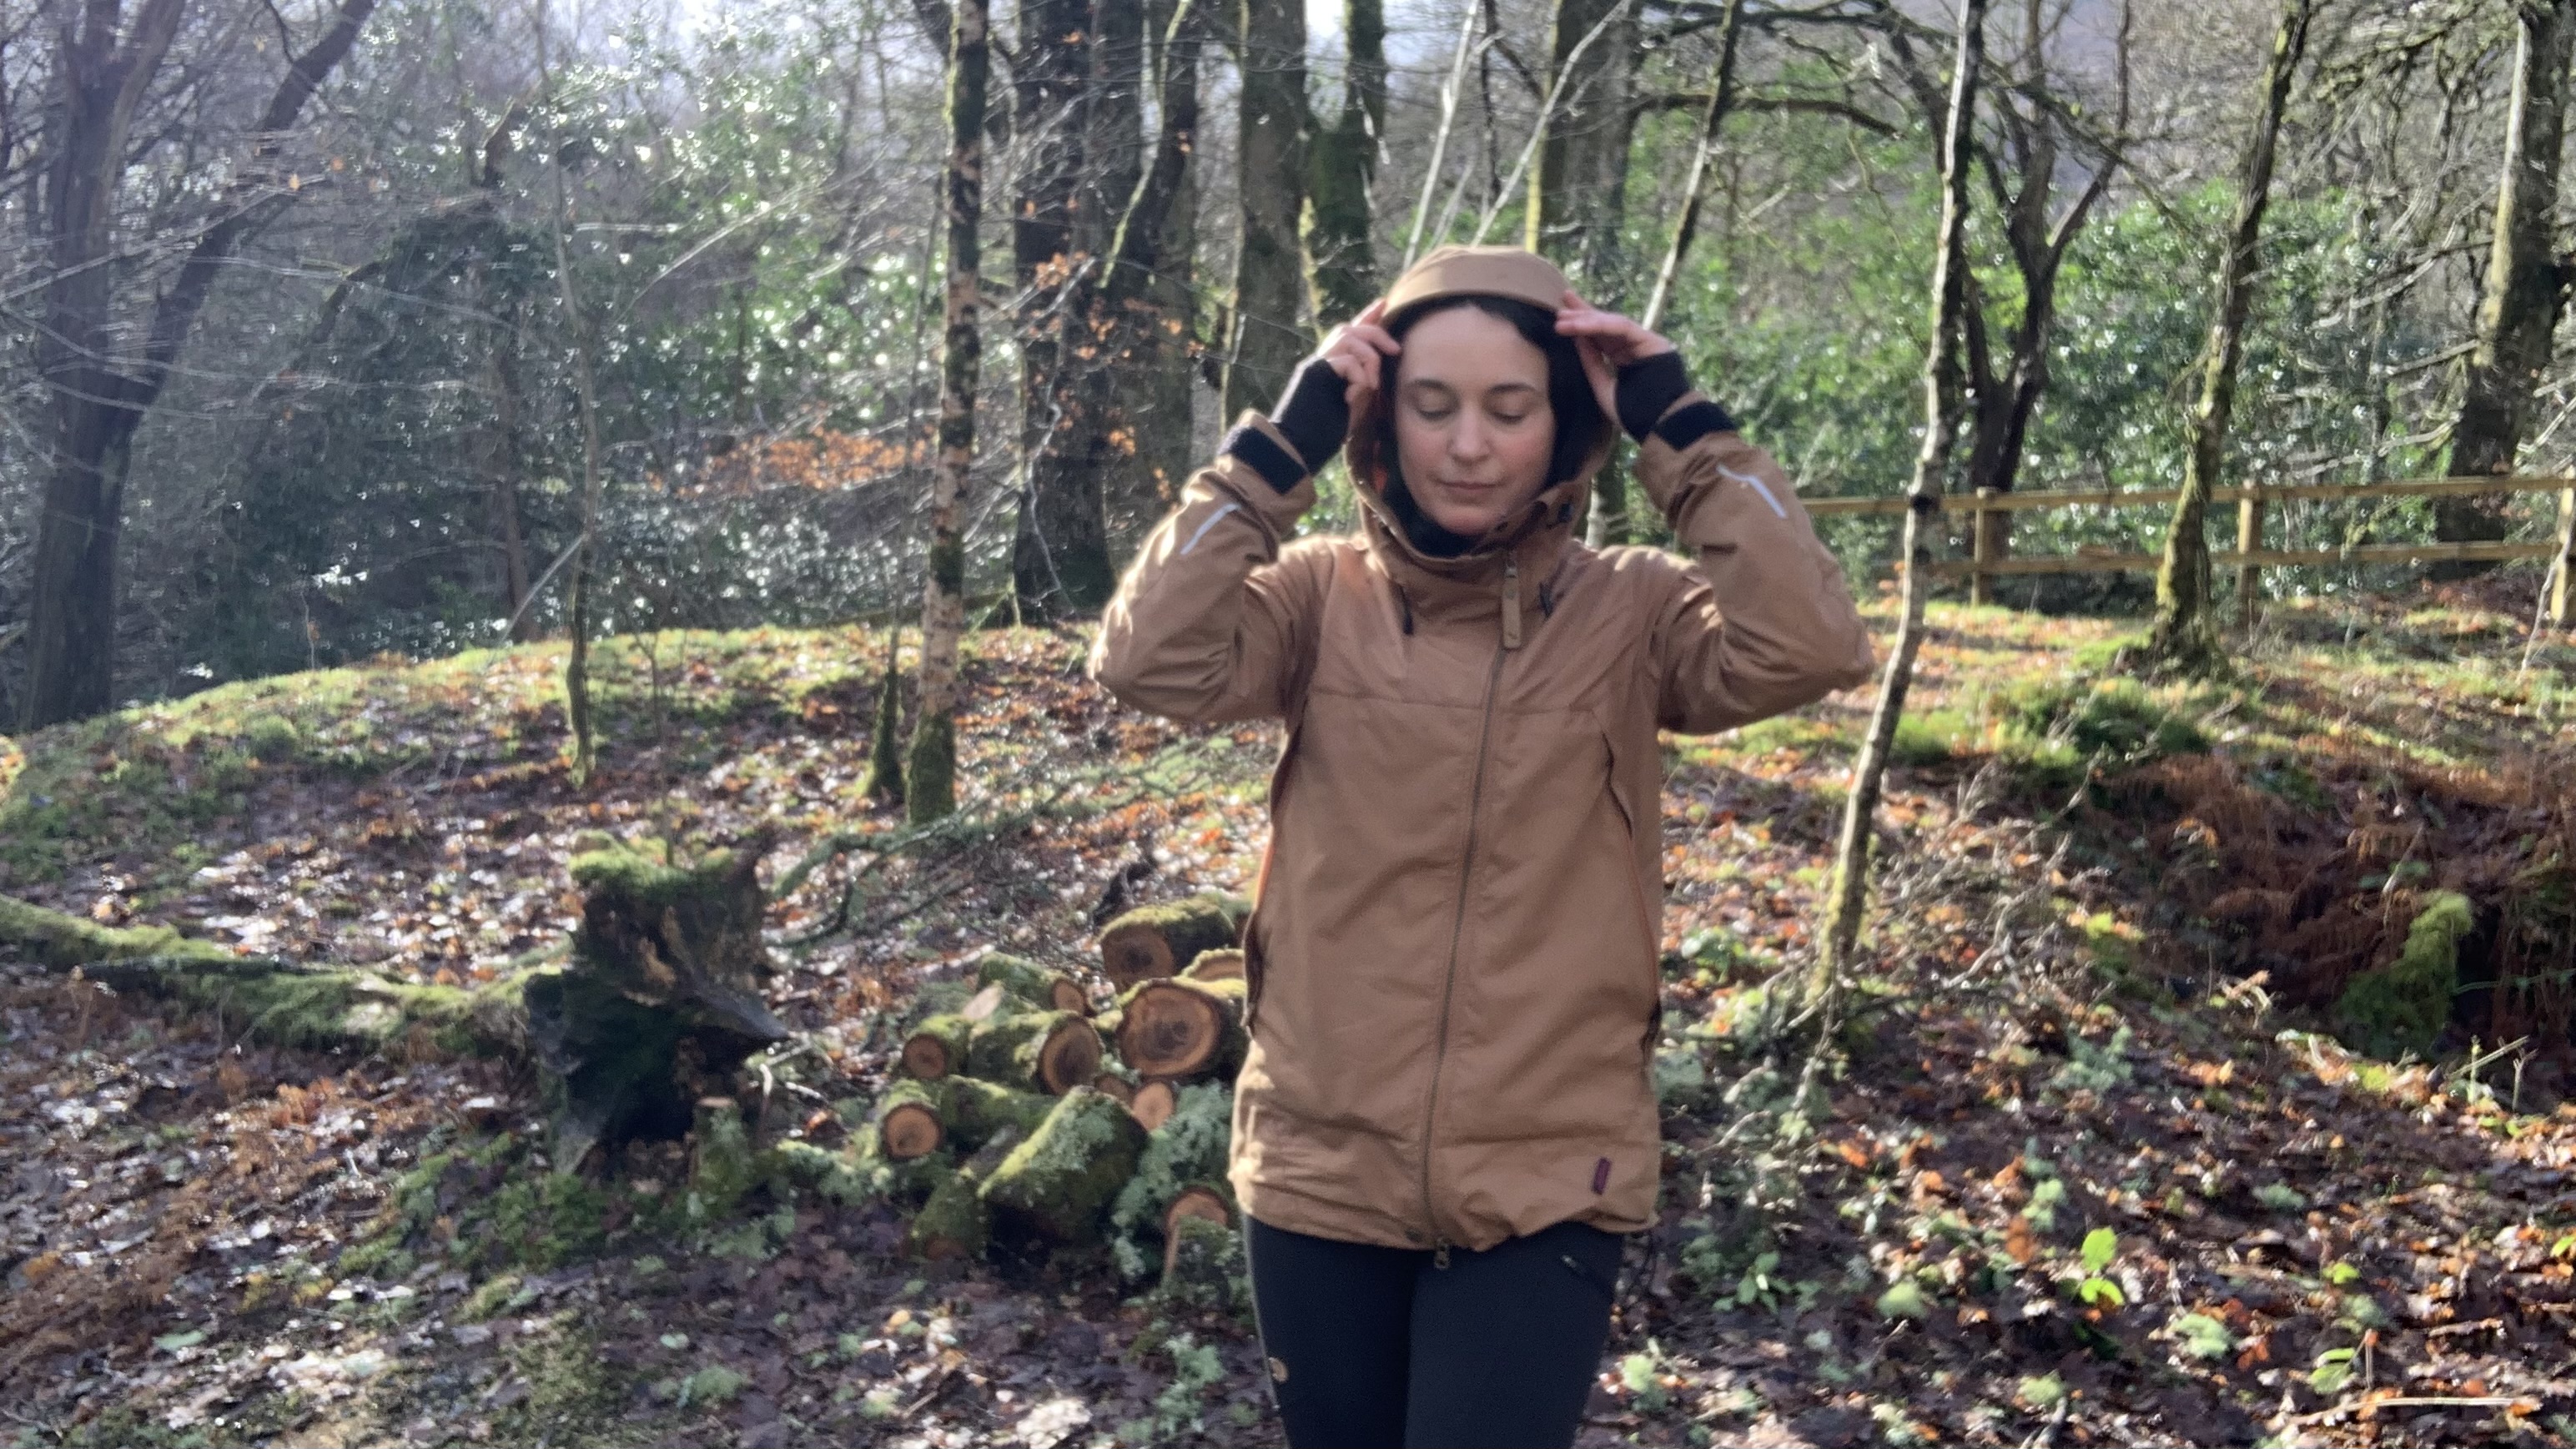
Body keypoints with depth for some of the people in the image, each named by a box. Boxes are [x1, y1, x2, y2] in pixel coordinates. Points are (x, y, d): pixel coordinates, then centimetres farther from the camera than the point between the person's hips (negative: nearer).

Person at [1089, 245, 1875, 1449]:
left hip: (1544, 1187, -2)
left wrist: (1684, 431, -16)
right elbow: (1149, 662, -18)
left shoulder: (1630, 611, -4)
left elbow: (1810, 650, -21)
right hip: (1323, 1167, 2)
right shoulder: (1322, 598, -2)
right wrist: (1283, 443, -17)